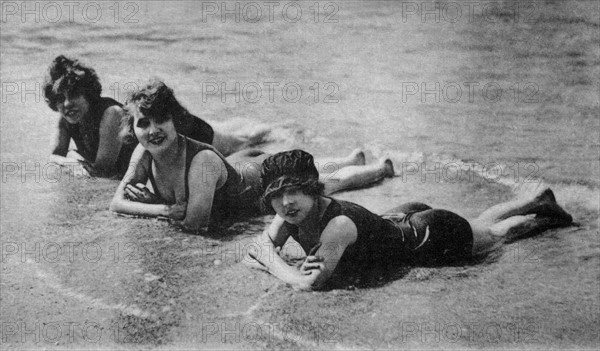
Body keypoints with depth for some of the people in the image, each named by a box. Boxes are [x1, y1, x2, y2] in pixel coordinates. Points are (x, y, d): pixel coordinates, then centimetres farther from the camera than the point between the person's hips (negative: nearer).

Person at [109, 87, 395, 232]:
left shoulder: (203, 161, -45)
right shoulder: (143, 155, -25)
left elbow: (194, 222, -44)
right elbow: (117, 203, -20)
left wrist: (151, 200, -30)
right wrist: (164, 208, -34)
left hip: (263, 178, -6)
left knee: (330, 181, 23)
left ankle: (381, 167, 52)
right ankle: (353, 159, 64)